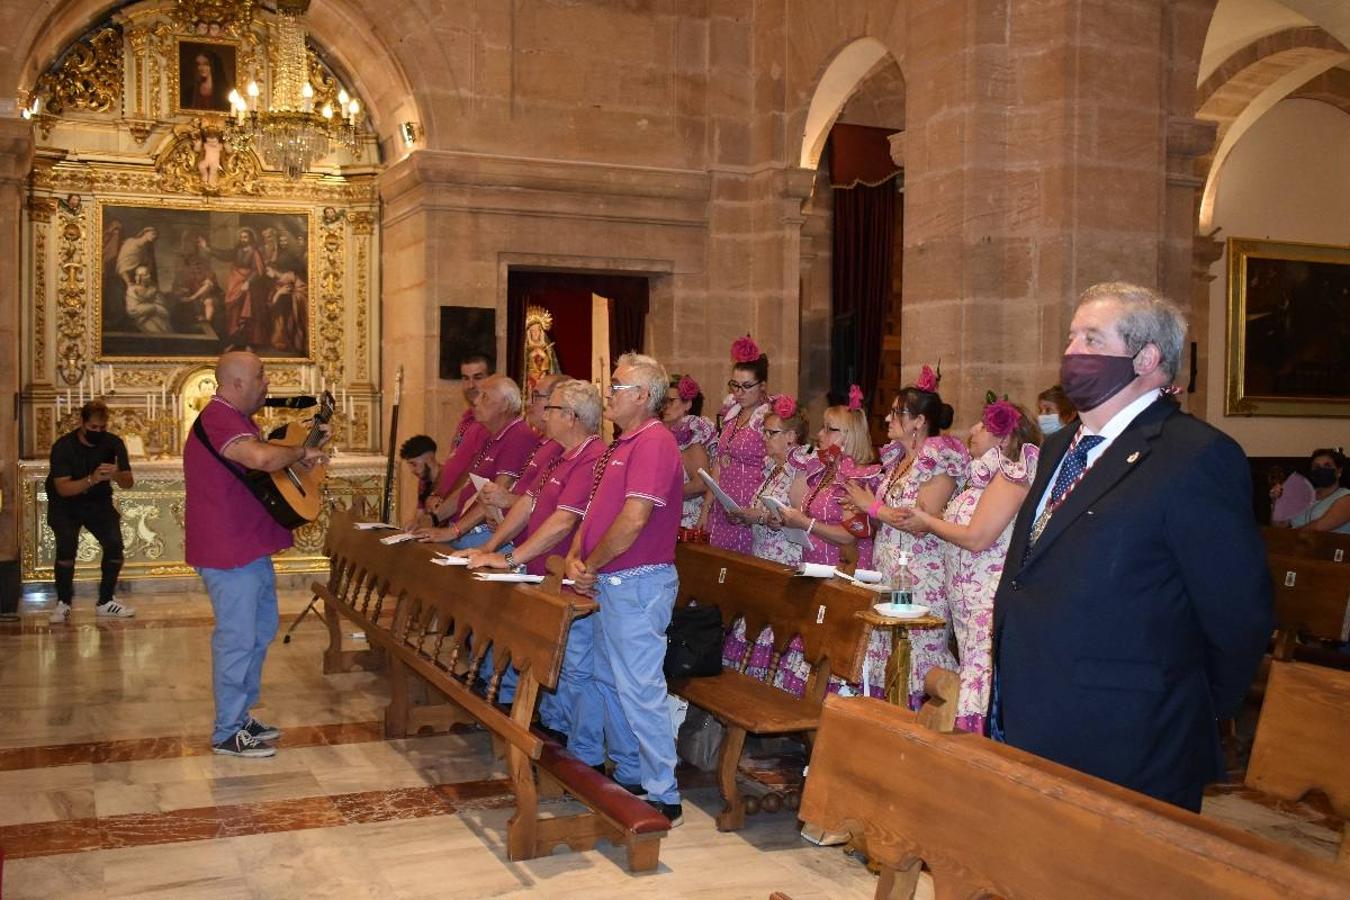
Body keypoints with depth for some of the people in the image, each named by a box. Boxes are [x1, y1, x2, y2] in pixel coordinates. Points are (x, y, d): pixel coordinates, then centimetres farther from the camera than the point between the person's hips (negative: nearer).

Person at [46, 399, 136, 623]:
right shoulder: (63, 446, -21)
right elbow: (63, 488, -29)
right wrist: (91, 480, -45)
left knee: (114, 545, -12)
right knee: (67, 546, -23)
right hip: (65, 505, -3)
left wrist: (117, 475, -37)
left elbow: (128, 483, -14)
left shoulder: (113, 443, -12)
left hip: (98, 502, 3)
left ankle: (105, 602, 4)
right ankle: (63, 604, -6)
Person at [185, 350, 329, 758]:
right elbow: (262, 457, -37)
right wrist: (301, 453, -20)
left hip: (252, 548, 11)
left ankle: (241, 715, 29)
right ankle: (228, 733, 7)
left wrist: (306, 447, 9)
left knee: (261, 630, 18)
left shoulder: (236, 418, 16)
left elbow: (263, 461, 22)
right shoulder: (217, 418, -20)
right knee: (237, 640, -3)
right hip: (230, 554, -11)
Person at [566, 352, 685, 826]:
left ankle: (664, 798, 2)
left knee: (639, 688, -6)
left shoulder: (654, 442, -17)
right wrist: (575, 557, 1)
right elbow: (596, 510, 18)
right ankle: (627, 773, 33)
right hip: (611, 583, 11)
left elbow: (633, 520, -25)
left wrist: (591, 565, -12)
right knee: (609, 679, 19)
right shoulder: (622, 444, 17)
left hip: (638, 582, -11)